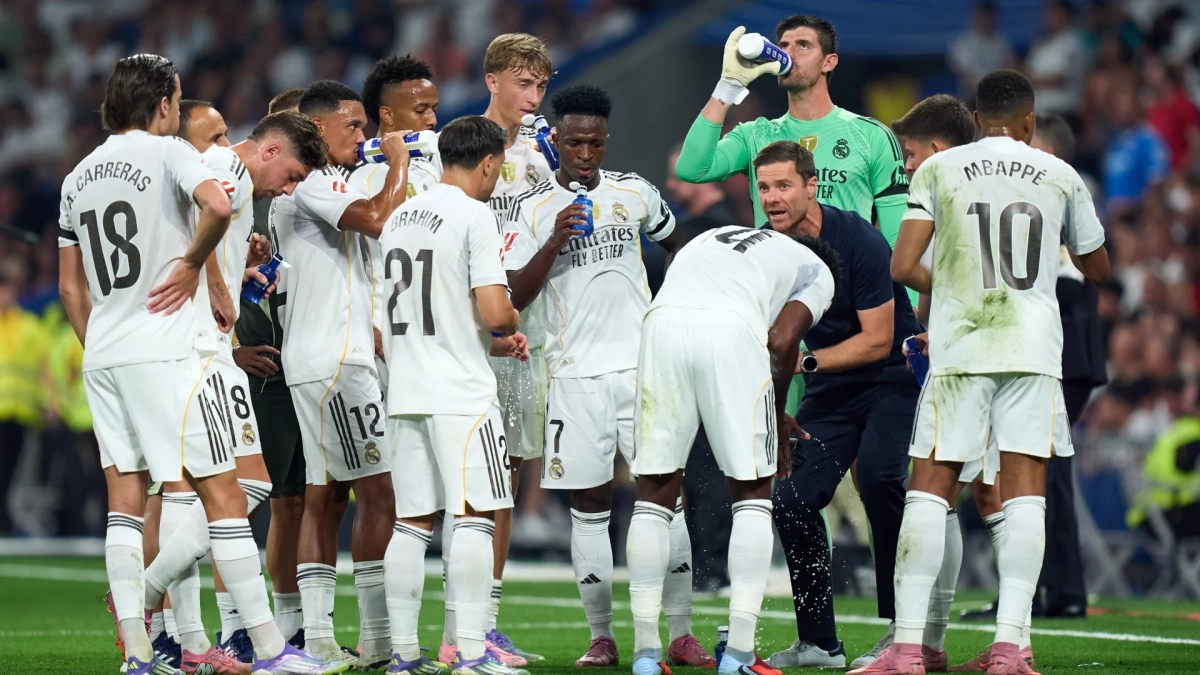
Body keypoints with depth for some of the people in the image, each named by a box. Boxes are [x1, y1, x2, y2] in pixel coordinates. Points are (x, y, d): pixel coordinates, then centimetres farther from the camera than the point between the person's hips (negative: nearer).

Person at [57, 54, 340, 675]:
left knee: (125, 501, 9)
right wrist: (193, 263, -10)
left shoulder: (79, 176, 15)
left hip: (101, 357, 7)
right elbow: (217, 206, -26)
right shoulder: (168, 153, -5)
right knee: (223, 494, -5)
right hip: (163, 353, -7)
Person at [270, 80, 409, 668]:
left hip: (314, 358, 11)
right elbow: (377, 220, -24)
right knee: (378, 493, -9)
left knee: (325, 496, 7)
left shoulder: (309, 185, 21)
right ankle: (376, 639, -9)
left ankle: (318, 638, 5)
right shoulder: (311, 181, -11)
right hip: (334, 359, -11)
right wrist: (397, 164, -9)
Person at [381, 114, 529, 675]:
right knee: (475, 517, -5)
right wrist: (513, 323, 6)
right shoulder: (474, 215, -9)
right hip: (460, 392, -7)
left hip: (405, 392, 7)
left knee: (412, 522, 8)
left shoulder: (399, 218, 15)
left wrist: (494, 342, 24)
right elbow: (494, 311, -17)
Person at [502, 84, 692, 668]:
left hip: (643, 366, 1)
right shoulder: (531, 209, 0)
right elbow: (514, 296, -7)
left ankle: (681, 635, 2)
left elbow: (677, 243, 25)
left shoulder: (634, 193, 7)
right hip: (576, 374, -1)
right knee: (589, 506, 1)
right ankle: (601, 637, 8)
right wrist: (555, 241, -18)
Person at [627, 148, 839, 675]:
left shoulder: (715, 237, 40)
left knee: (656, 491, 13)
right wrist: (777, 422, 24)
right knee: (752, 491, 11)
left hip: (662, 325, 3)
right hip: (731, 331, -3)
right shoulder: (815, 270, 27)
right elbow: (782, 343, 9)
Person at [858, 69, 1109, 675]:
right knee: (1025, 489, 0)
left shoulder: (937, 171, 4)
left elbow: (903, 267, -3)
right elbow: (1097, 268, 22)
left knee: (930, 486, 2)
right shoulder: (1061, 177, 9)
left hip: (959, 348, -1)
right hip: (1033, 348, 1)